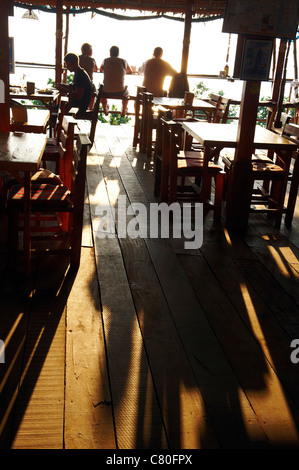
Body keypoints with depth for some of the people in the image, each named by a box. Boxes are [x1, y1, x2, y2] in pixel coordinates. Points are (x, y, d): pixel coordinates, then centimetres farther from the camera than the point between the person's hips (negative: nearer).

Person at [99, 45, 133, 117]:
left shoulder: (105, 60, 2)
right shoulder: (123, 61, 0)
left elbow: (101, 70, 24)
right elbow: (130, 71, 20)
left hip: (106, 91, 1)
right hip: (120, 91, -1)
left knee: (101, 90, 37)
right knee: (126, 93, 35)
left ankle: (105, 110, 49)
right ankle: (123, 111, 45)